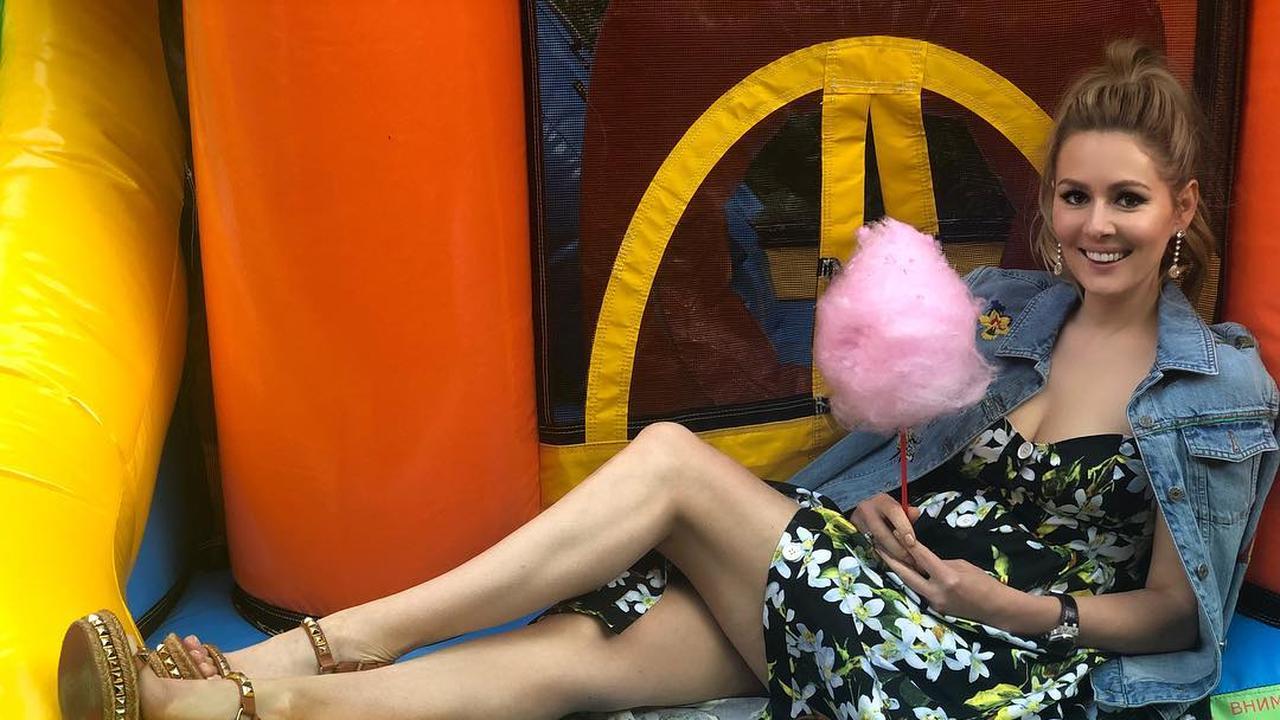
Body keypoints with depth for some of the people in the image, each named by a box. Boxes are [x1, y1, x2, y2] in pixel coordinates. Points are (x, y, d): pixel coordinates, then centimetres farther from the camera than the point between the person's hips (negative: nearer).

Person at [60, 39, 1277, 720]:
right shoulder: (1008, 312, 12)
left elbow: (1172, 613, 2)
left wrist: (1021, 608, -13)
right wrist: (880, 519, -4)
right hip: (882, 593, 5)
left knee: (671, 455, -23)